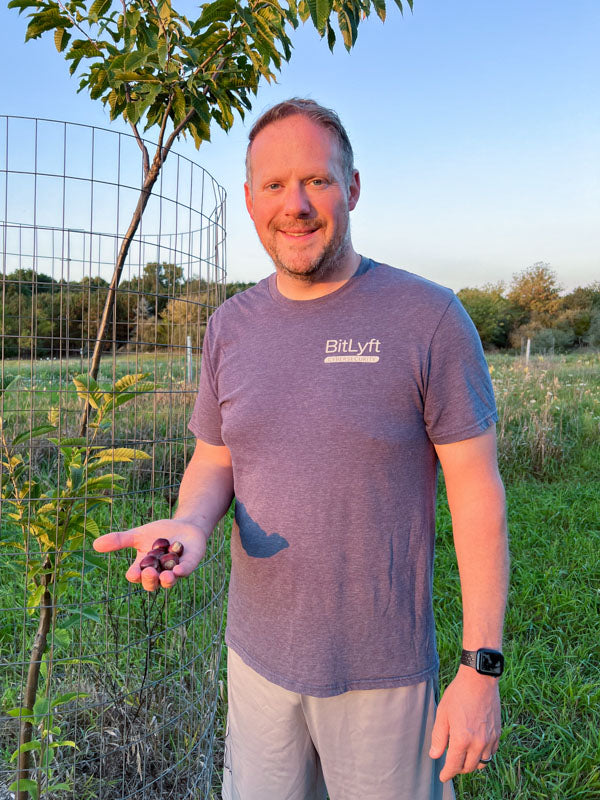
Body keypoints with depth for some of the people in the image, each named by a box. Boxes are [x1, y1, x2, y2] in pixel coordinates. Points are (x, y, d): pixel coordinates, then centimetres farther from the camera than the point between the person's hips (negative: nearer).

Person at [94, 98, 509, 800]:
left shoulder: (429, 317, -14)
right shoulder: (231, 325, 0)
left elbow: (476, 490, -12)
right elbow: (213, 461, 8)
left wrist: (481, 667, -12)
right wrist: (189, 525, -16)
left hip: (384, 671, -3)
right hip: (257, 655, 4)